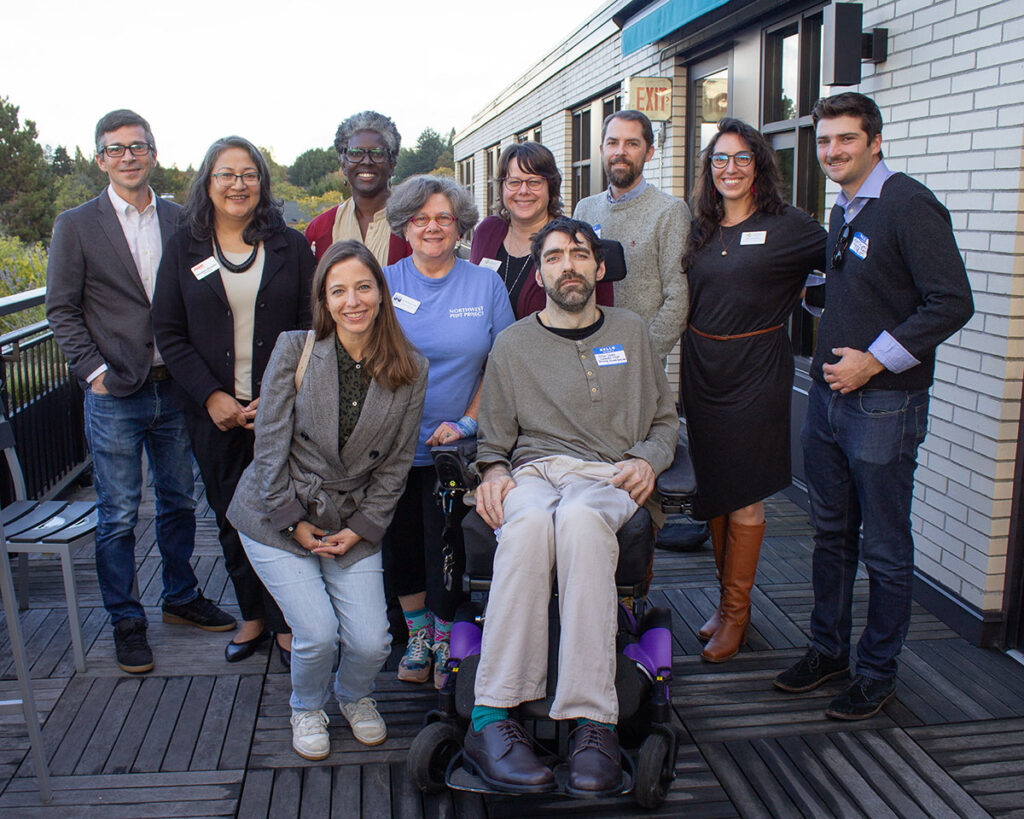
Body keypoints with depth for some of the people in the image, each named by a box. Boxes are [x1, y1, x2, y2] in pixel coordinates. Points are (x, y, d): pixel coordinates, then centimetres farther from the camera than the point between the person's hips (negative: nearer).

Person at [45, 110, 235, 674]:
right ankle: (125, 622, 19)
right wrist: (95, 370, -11)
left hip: (174, 388, 3)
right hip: (115, 395, -3)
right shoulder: (75, 226, -1)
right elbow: (62, 310, -2)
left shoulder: (178, 220, 7)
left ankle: (180, 597, 33)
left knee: (179, 501, 15)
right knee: (118, 515, 4)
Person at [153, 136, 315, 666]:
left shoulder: (290, 246, 4)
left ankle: (286, 623, 15)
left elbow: (311, 328, 1)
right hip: (215, 413, 2)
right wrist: (211, 396, -9)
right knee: (231, 519, 11)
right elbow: (168, 333, 3)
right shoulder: (183, 249, 6)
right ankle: (252, 616, 28)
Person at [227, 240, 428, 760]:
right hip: (277, 517, -1)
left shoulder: (410, 371, -3)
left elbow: (397, 462, 1)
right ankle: (307, 707, 22)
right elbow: (270, 443, -7)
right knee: (317, 634, -14)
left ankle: (354, 696, 28)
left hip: (354, 524, 2)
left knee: (371, 642, -9)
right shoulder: (294, 349, -8)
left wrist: (360, 528, -5)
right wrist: (294, 522, -9)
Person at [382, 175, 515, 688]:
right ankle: (418, 634, 30)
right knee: (400, 547, 8)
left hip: (452, 448, -1)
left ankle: (446, 641, 21)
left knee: (447, 551, -2)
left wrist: (468, 421, -9)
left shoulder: (485, 285, 1)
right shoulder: (383, 285, 2)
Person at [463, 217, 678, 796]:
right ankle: (492, 717, -39)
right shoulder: (513, 344, 17)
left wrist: (648, 459, 2)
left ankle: (592, 721, -41)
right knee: (528, 521, -39)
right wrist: (493, 469, -5)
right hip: (532, 471, 0)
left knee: (580, 519, -39)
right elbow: (495, 437, 18)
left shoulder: (632, 333, 20)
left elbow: (666, 419, 23)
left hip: (610, 476, 0)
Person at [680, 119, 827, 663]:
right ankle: (726, 597, 25)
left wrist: (808, 297, -3)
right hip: (701, 369, 5)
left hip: (755, 370, -4)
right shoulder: (701, 229, 9)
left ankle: (736, 612, 13)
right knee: (712, 486, 11)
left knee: (745, 496, 0)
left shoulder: (787, 226, -4)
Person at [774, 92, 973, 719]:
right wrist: (834, 359, 12)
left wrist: (875, 360, -18)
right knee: (832, 532, 16)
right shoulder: (843, 211, 13)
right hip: (828, 393, 8)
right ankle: (828, 649, 30)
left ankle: (878, 673, 18)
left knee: (885, 547, 4)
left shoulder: (909, 205, -12)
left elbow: (953, 303, -17)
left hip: (884, 404, -8)